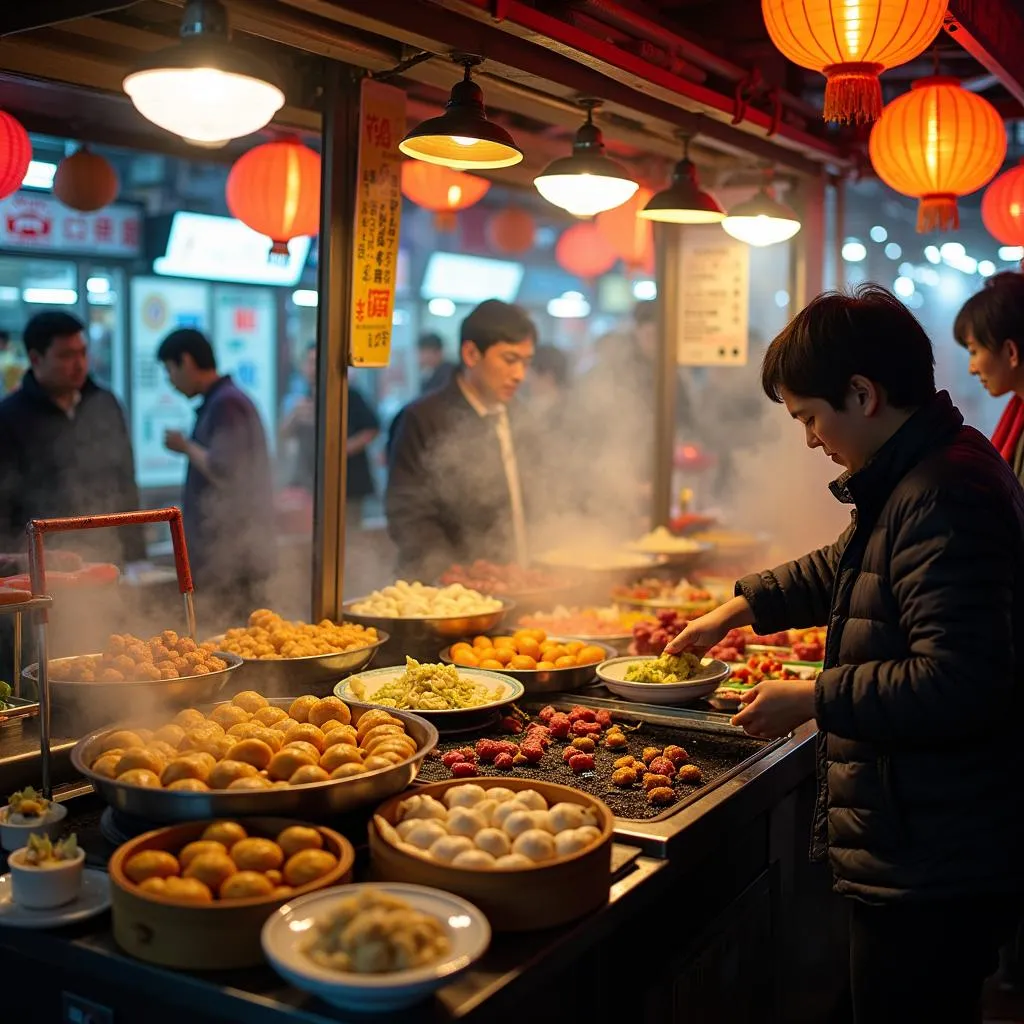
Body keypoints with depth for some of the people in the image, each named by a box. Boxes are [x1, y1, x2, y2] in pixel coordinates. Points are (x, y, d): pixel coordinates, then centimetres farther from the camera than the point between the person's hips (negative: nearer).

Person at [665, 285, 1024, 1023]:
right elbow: (847, 568, 29)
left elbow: (958, 684, -30)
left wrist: (814, 699, -19)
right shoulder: (913, 479, 10)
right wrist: (743, 607, 25)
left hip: (931, 871, -10)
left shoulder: (942, 497, -24)